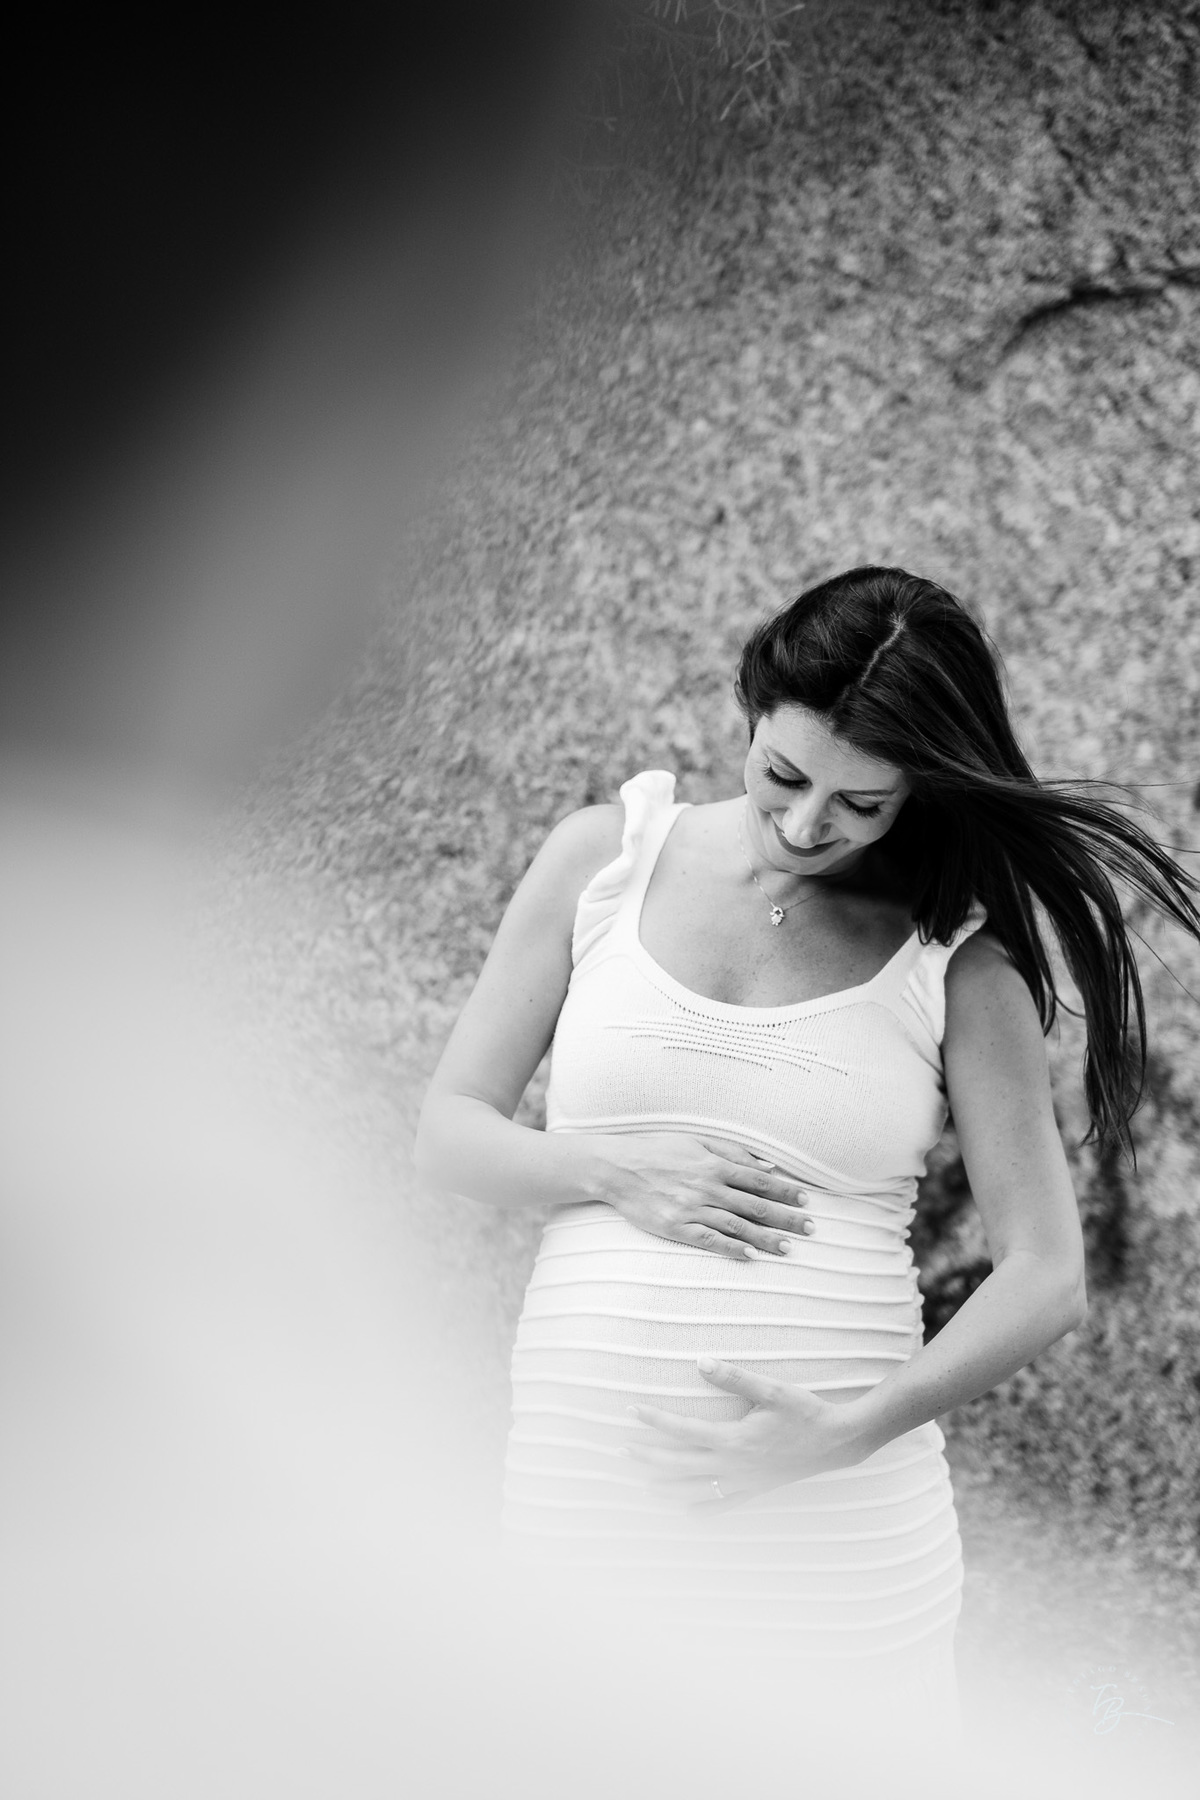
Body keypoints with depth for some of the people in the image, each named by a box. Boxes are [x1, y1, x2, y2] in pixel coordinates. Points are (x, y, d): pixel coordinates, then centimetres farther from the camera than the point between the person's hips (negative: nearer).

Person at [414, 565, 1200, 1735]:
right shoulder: (605, 860, 7)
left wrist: (860, 1428, -14)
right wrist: (615, 1169, -9)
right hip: (586, 1491, 1)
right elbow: (449, 1130, 10)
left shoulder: (955, 954, 2)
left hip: (842, 1509, -1)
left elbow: (1045, 1277, 0)